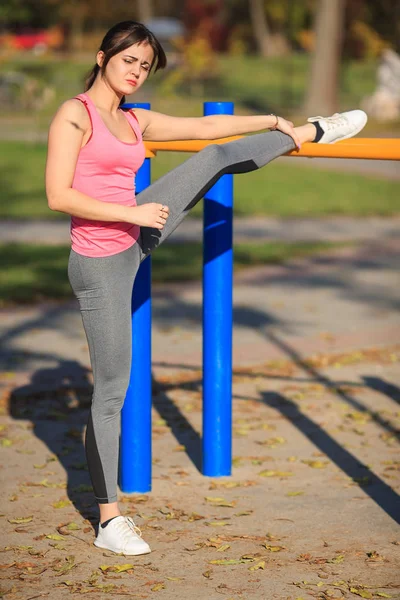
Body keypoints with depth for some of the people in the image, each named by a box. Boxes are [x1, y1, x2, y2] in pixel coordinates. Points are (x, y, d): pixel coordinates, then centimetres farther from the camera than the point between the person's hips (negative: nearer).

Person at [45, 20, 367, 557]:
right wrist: (132, 212, -22)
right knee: (112, 387, -2)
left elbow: (204, 126, 18)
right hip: (100, 263, -7)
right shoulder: (75, 115, -14)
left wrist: (271, 121, 23)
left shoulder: (136, 121, 8)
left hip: (135, 235, 7)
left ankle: (309, 133, 34)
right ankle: (109, 520, 8)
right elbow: (58, 196, -21)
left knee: (216, 158, 11)